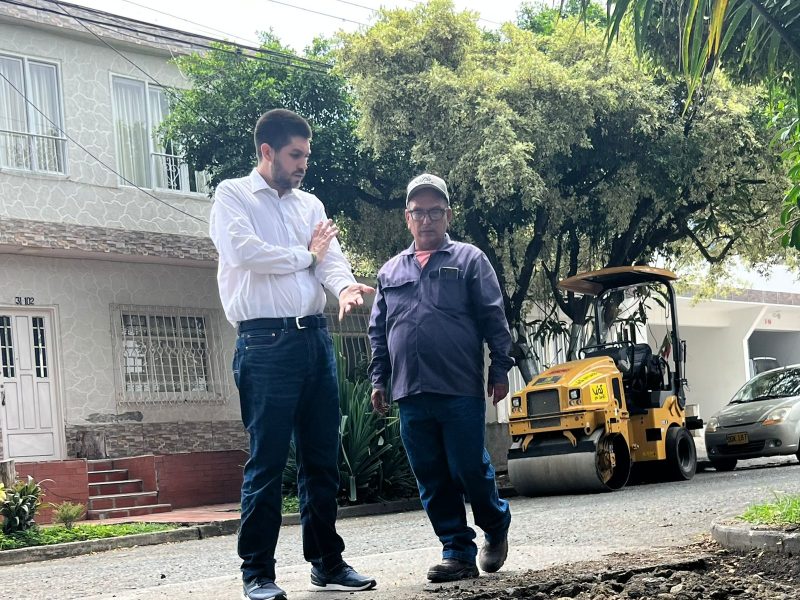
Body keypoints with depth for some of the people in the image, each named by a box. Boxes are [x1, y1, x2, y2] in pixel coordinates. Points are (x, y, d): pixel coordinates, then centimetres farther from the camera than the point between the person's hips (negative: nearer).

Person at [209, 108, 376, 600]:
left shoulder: (311, 205, 19)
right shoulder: (234, 196, 2)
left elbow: (330, 257, 6)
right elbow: (243, 250, -15)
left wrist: (344, 285, -19)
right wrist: (305, 254, -1)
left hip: (316, 338, 6)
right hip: (266, 342, -6)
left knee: (323, 457, 10)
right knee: (267, 461, -6)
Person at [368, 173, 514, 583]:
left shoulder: (469, 260, 5)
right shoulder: (390, 271, 16)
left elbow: (494, 320, 2)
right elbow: (378, 332, 19)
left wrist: (500, 369, -4)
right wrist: (378, 380, 13)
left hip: (461, 392, -4)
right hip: (411, 395, 4)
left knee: (470, 470, -3)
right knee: (432, 481, 4)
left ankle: (496, 527, 23)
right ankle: (458, 552, 11)